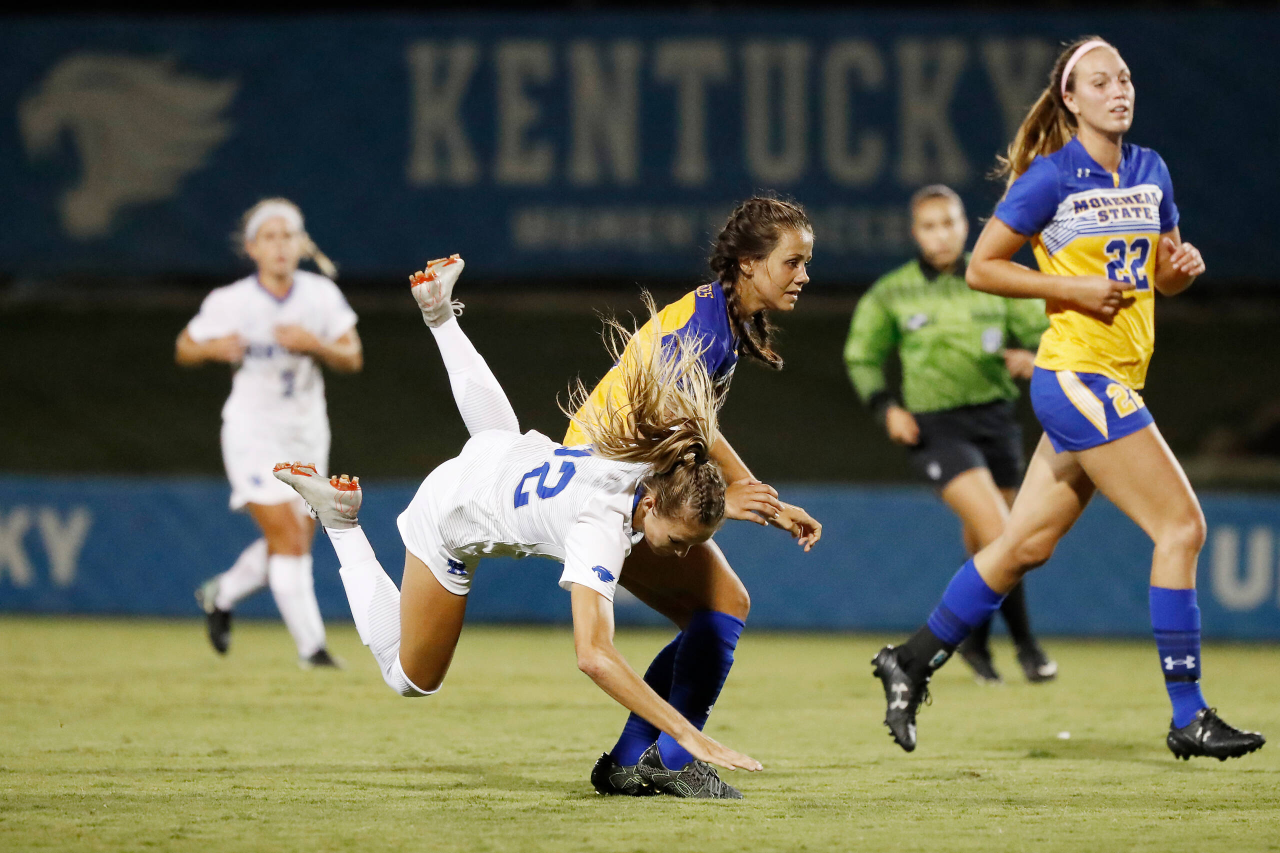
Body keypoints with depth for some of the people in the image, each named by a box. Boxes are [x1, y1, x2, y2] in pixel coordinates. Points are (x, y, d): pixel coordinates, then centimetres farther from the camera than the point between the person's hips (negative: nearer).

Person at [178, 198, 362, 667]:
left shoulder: (321, 294, -5)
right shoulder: (229, 302, -13)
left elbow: (352, 358, -3)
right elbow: (185, 349, -1)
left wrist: (315, 345, -23)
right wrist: (213, 348, -23)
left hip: (307, 434, 5)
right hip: (253, 435, -4)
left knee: (294, 544, 12)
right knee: (290, 539, -15)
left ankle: (221, 595, 38)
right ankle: (311, 646, -7)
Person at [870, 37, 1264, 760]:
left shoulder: (1150, 170, 11)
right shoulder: (1052, 178, -9)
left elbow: (1162, 275, 22)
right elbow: (981, 267, -4)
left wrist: (1182, 266, -2)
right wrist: (1073, 288, -14)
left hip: (1112, 385, 8)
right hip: (1077, 374, -8)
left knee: (1028, 545, 12)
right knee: (1181, 526, -12)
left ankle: (911, 664, 25)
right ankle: (1189, 718, -9)